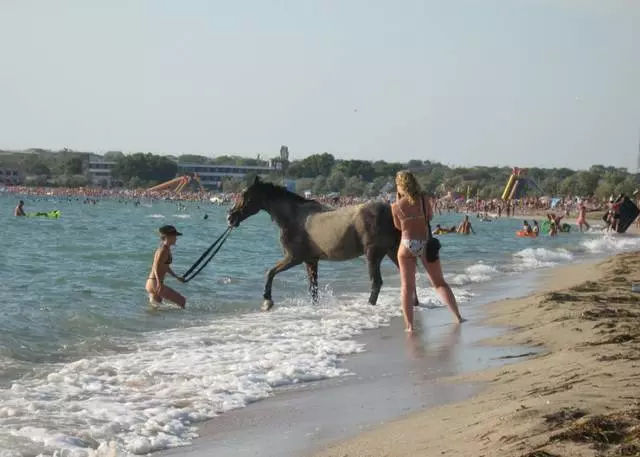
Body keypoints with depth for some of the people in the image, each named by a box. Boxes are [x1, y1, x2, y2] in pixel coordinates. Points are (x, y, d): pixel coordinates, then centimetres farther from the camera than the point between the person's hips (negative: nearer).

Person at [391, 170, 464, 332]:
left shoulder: (396, 206, -5)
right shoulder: (425, 200, -3)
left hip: (408, 245, -2)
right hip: (427, 244, 2)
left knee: (407, 286, 4)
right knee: (440, 282, 12)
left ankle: (409, 325, -3)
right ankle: (458, 316, 8)